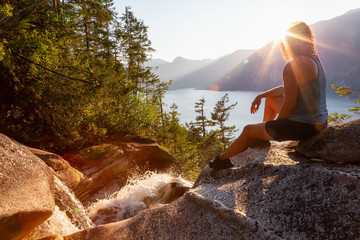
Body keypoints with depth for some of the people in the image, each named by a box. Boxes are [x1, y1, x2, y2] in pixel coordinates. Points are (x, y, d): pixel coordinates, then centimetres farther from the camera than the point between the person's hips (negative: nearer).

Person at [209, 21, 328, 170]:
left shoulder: (293, 66, -24)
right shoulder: (313, 59, 8)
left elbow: (289, 106, -23)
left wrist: (276, 122, -3)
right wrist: (261, 95, 20)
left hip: (302, 126, -10)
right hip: (319, 122, 10)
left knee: (248, 130, 6)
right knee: (270, 99, 27)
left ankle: (222, 160, 28)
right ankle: (261, 139, 43)